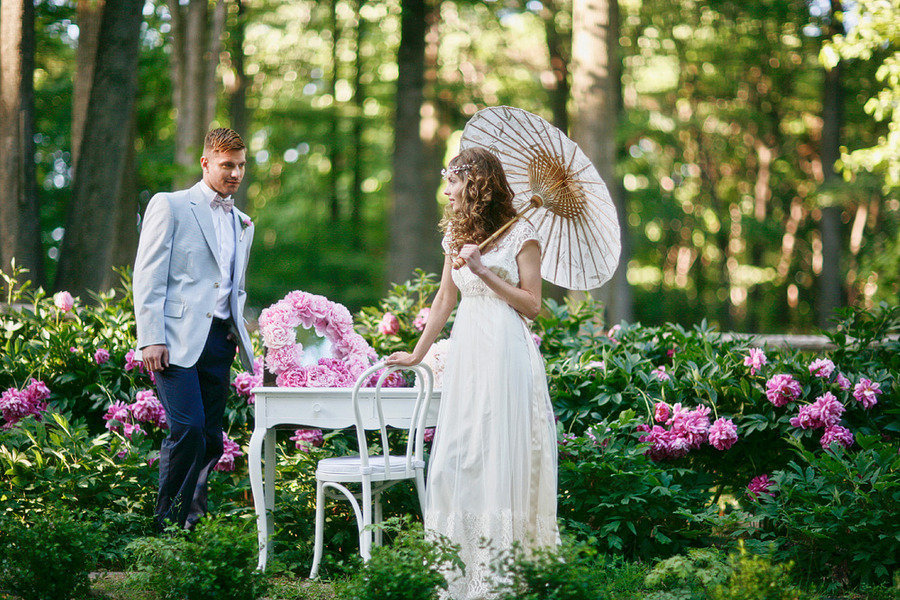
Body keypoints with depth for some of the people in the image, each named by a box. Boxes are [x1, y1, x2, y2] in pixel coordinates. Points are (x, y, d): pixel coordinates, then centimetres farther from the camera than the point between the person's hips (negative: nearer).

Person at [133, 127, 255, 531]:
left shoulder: (243, 224, 22)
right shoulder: (169, 206, 2)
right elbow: (148, 276, -4)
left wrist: (237, 325, 12)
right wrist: (151, 339, -13)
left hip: (219, 341, 6)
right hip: (178, 338, -6)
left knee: (211, 439, 3)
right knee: (187, 429, -17)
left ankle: (192, 522, 11)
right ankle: (167, 523, -6)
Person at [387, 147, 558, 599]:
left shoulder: (520, 234, -4)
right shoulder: (457, 234, 14)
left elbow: (532, 304, -7)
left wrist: (483, 270, -13)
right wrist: (417, 354, 23)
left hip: (505, 351, -6)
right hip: (465, 349, 6)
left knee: (501, 454, -6)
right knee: (456, 454, 3)